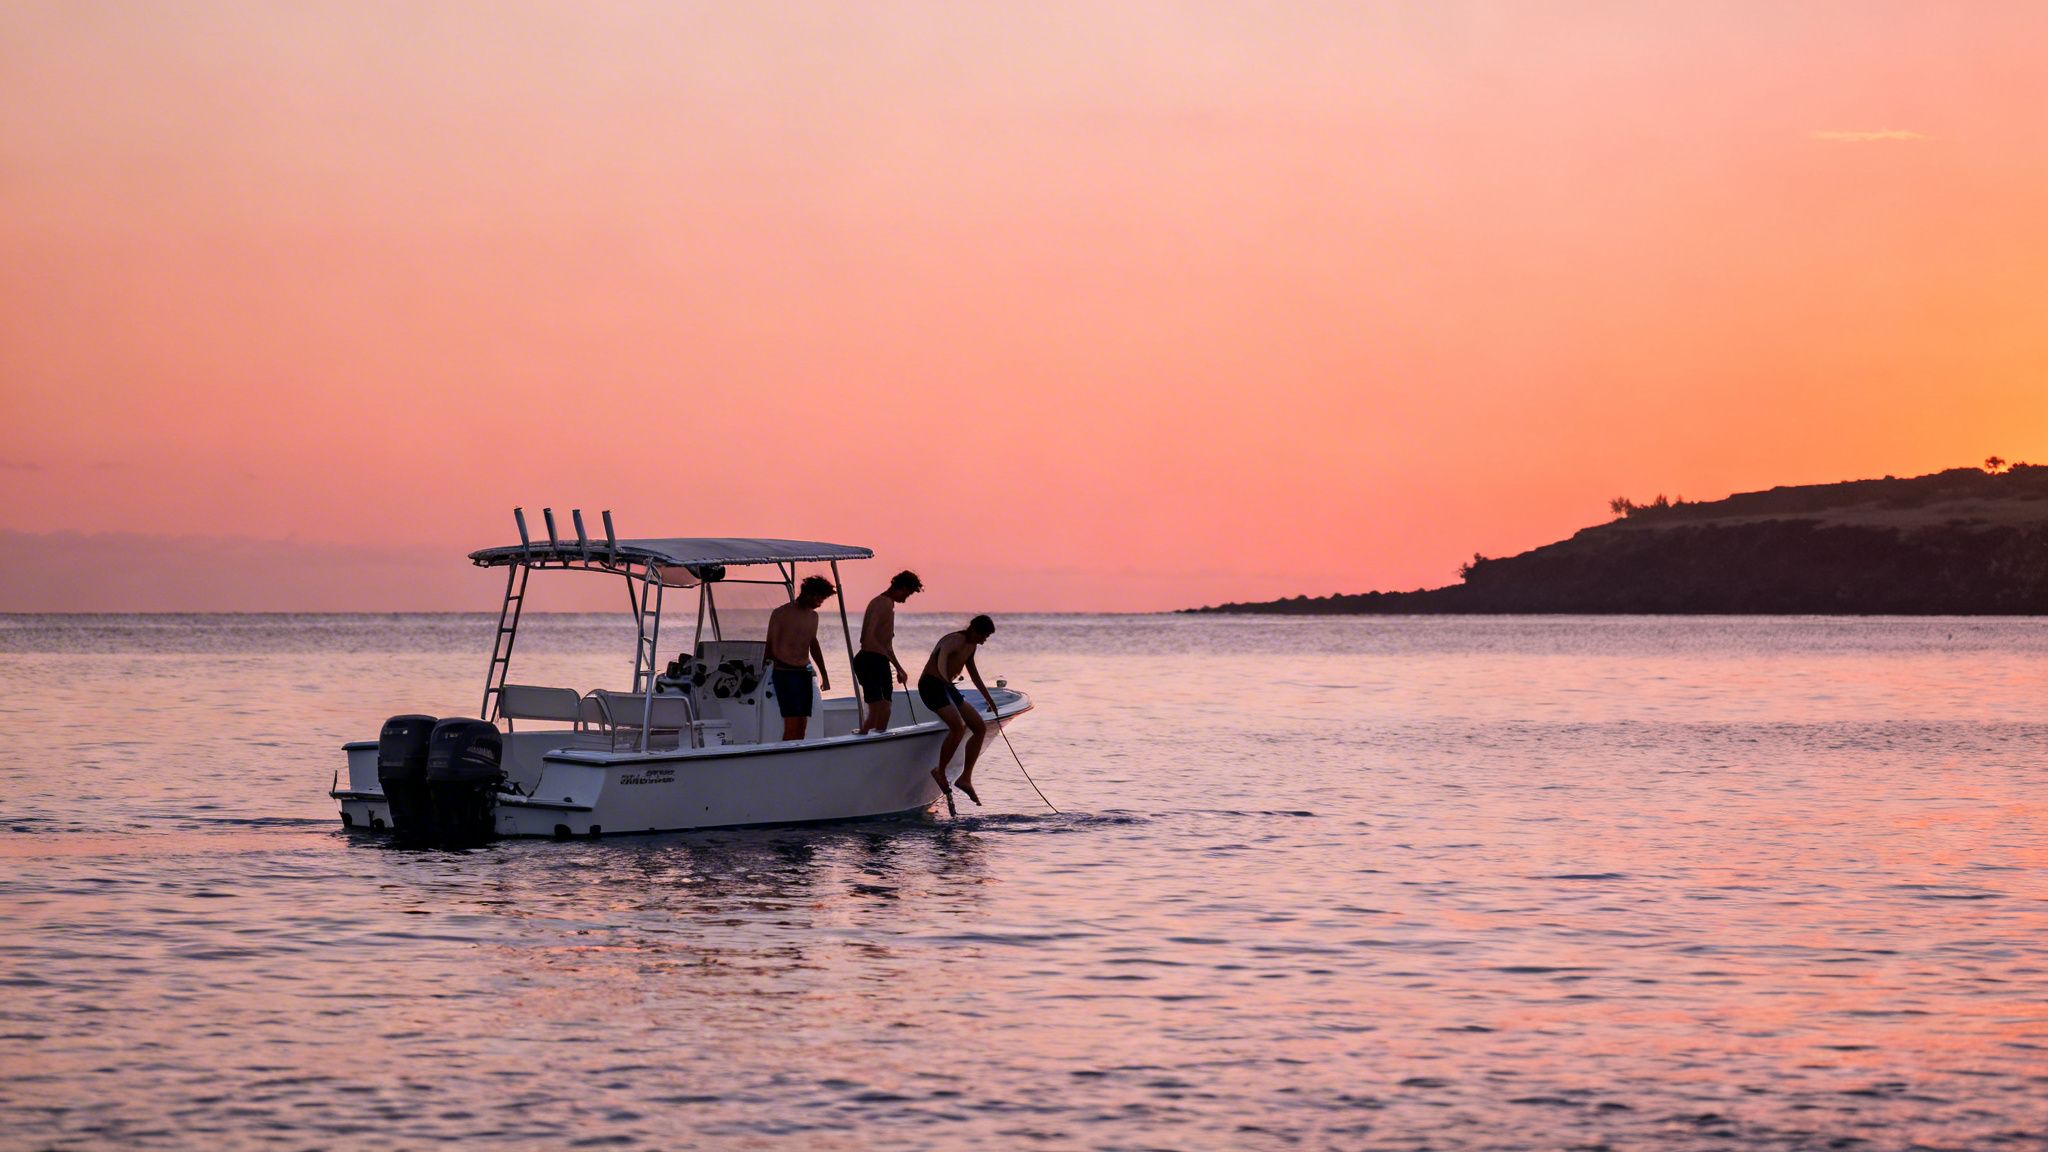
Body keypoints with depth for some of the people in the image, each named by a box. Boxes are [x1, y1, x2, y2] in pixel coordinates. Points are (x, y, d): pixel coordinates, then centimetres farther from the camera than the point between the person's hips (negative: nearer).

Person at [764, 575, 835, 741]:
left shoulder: (813, 616, 15)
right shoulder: (781, 614, -5)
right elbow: (772, 647, -4)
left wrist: (824, 675, 30)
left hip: (804, 673, 7)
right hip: (784, 673, -7)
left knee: (802, 726, 2)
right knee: (792, 725, -15)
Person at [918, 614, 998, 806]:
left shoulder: (971, 646, 12)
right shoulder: (955, 640, -19)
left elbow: (973, 672, 30)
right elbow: (942, 654, -44)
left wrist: (988, 699, 39)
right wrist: (944, 677, -65)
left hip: (947, 688, 10)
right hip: (931, 685, -10)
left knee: (980, 728, 3)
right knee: (958, 727, -29)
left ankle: (965, 777, 5)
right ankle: (940, 771, -13)